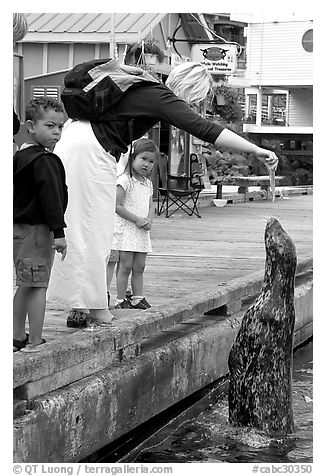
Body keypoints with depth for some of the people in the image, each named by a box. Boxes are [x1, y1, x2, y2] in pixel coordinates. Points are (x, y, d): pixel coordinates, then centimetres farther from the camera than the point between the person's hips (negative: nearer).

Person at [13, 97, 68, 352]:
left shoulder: (20, 156, 14)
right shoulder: (44, 161, -16)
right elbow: (51, 197, -21)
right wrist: (59, 232, -21)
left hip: (19, 227, 10)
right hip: (37, 229, -10)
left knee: (25, 285, 17)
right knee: (38, 286, -5)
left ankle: (18, 337, 24)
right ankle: (35, 343, -3)